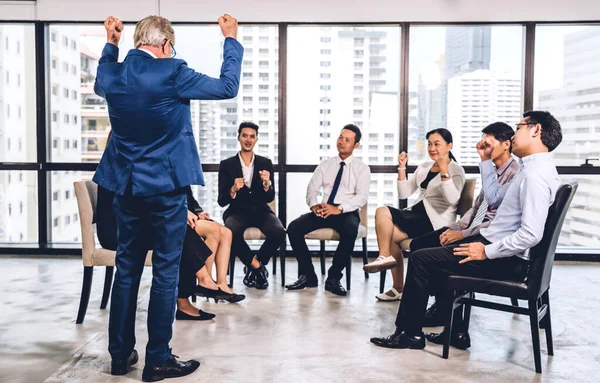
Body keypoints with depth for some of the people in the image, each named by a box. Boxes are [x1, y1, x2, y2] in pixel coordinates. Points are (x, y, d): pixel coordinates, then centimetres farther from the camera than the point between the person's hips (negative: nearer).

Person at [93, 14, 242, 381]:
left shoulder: (113, 75, 2)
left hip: (126, 186, 6)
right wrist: (231, 40, 7)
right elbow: (228, 87, -5)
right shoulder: (172, 73, -14)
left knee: (126, 269, 14)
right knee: (166, 272, 3)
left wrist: (111, 43, 30)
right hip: (165, 186, -6)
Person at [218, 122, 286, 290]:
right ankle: (257, 266, -8)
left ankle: (254, 266, -1)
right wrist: (233, 189, -24)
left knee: (279, 233, -29)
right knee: (232, 233, -36)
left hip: (260, 210, 2)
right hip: (237, 211, -1)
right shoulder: (226, 165, 1)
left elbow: (270, 197, 1)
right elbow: (221, 201, -4)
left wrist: (267, 184, -21)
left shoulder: (266, 163, 6)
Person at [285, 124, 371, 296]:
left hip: (347, 213, -3)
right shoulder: (325, 165, 15)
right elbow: (312, 188, 8)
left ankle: (334, 278, -22)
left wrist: (339, 208, -24)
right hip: (323, 211, 4)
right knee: (293, 227, -20)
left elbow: (362, 196, -9)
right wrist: (314, 205, -15)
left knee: (350, 230, -38)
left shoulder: (362, 168, 4)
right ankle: (308, 276, -8)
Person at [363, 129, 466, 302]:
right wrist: (402, 168, 2)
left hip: (436, 222, -7)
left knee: (383, 213, -20)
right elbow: (403, 194, 12)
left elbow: (452, 200, -21)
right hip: (418, 215, 7)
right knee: (389, 234, -18)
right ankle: (398, 288, -5)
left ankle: (385, 256, 0)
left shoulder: (456, 170, -3)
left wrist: (444, 171, -30)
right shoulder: (424, 167, 17)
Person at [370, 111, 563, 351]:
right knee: (438, 253, 21)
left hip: (506, 261, -10)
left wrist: (486, 252, -21)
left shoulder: (535, 175, -22)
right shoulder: (535, 168, 11)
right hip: (494, 243, 10)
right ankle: (454, 330, 21)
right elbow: (494, 198, 19)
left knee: (420, 259, -7)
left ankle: (409, 333, 8)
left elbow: (531, 235, -30)